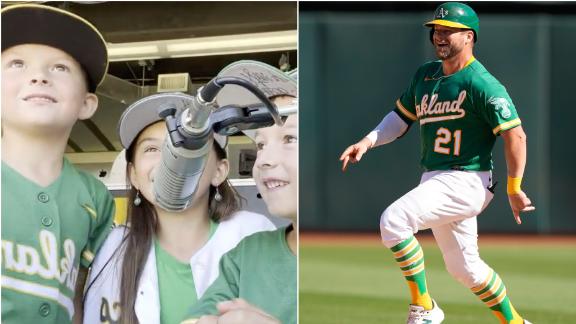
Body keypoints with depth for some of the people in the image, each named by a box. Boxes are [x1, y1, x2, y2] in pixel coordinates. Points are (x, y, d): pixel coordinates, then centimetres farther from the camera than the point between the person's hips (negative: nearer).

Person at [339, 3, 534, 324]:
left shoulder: (480, 83, -14)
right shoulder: (426, 75, 11)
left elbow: (516, 135, -16)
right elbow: (402, 117, 19)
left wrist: (514, 190, -14)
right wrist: (368, 141, 2)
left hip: (466, 181, -8)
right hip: (434, 181, 8)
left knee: (394, 221, -23)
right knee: (464, 267, 16)